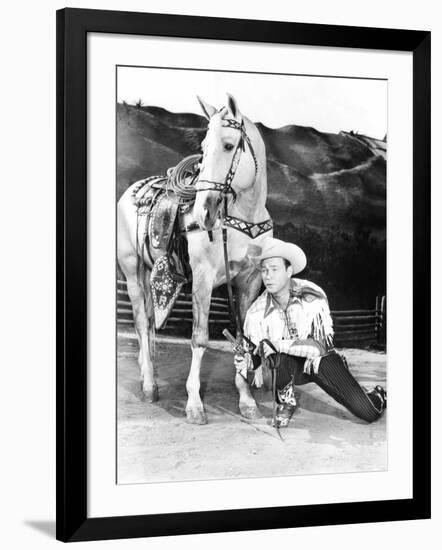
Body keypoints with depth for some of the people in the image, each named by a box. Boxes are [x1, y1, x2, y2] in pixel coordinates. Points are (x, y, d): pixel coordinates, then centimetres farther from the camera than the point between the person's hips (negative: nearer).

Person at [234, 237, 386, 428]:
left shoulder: (313, 296, -23)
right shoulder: (257, 312, -18)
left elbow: (322, 345, -29)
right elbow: (259, 355, -9)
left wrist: (280, 344, -39)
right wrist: (248, 360, -32)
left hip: (322, 360, 0)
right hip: (291, 366, 1)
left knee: (369, 414, -10)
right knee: (281, 356, -37)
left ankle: (378, 396, 29)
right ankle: (285, 402, -7)